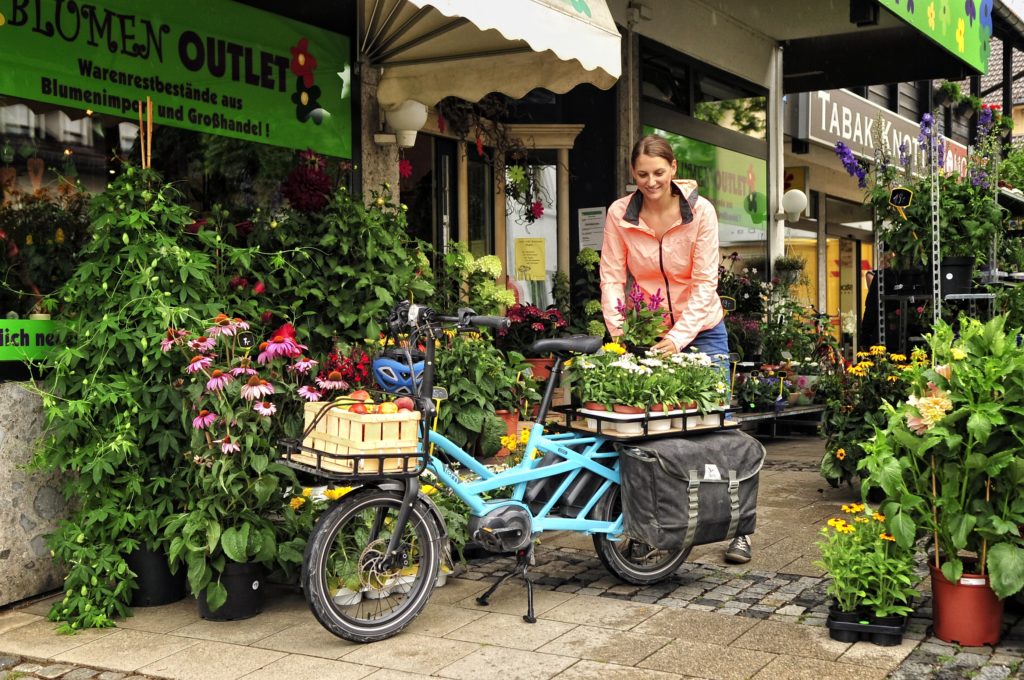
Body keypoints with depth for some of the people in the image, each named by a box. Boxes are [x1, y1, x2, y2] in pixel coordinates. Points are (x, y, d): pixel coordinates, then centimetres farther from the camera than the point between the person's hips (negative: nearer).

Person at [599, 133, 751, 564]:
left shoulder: (700, 211, -14)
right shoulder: (620, 214, -9)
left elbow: (705, 282, -16)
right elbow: (612, 277, -9)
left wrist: (679, 337, -25)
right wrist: (619, 332, -21)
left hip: (701, 329, -1)